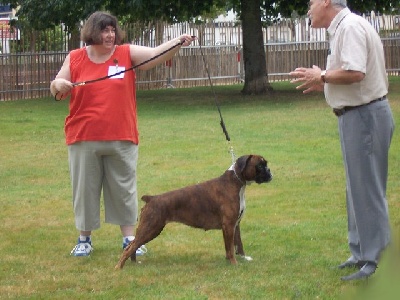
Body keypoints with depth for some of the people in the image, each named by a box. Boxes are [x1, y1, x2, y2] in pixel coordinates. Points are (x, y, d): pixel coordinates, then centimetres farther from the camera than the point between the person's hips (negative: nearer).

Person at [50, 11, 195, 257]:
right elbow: (57, 91, 8)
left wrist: (178, 43, -27)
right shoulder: (75, 59, 4)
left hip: (121, 138, 0)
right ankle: (84, 239, 17)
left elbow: (157, 54, -10)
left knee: (124, 189, 5)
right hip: (84, 138, 0)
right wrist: (59, 85, -15)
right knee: (85, 189, 7)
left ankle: (129, 238, 11)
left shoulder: (127, 54, 2)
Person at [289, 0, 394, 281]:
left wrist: (322, 77, -13)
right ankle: (361, 253, 24)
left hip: (365, 115, -11)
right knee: (358, 188, 16)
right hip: (358, 115, 11)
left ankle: (376, 262, -5)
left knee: (367, 189, -8)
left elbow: (355, 72, -28)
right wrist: (323, 84, 14)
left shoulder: (351, 26, -17)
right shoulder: (342, 28, 16)